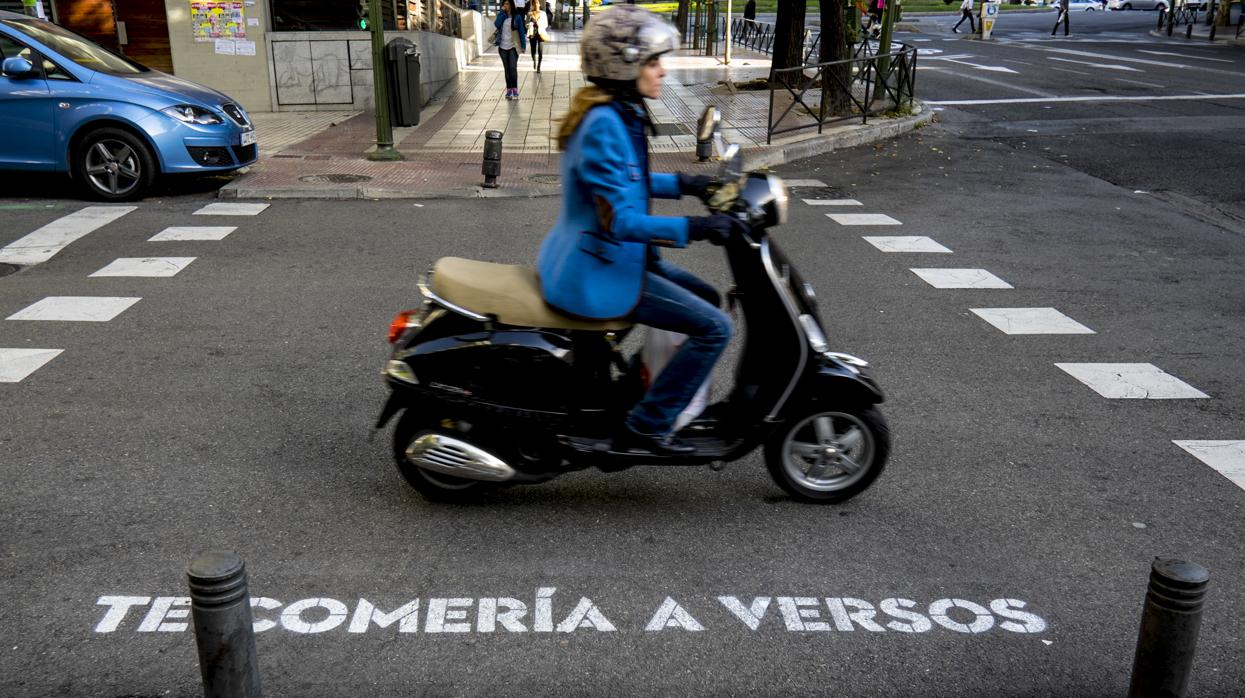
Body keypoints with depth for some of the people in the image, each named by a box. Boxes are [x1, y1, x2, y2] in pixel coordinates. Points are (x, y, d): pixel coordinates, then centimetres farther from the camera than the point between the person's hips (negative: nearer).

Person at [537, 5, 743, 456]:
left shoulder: (617, 114, 8)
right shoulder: (603, 125, -23)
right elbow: (617, 219, -28)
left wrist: (683, 184, 16)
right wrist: (693, 227, -33)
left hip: (605, 256, 11)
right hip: (598, 271, -11)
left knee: (706, 299, 20)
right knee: (713, 327, -10)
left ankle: (676, 398, 27)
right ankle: (646, 427, -2)